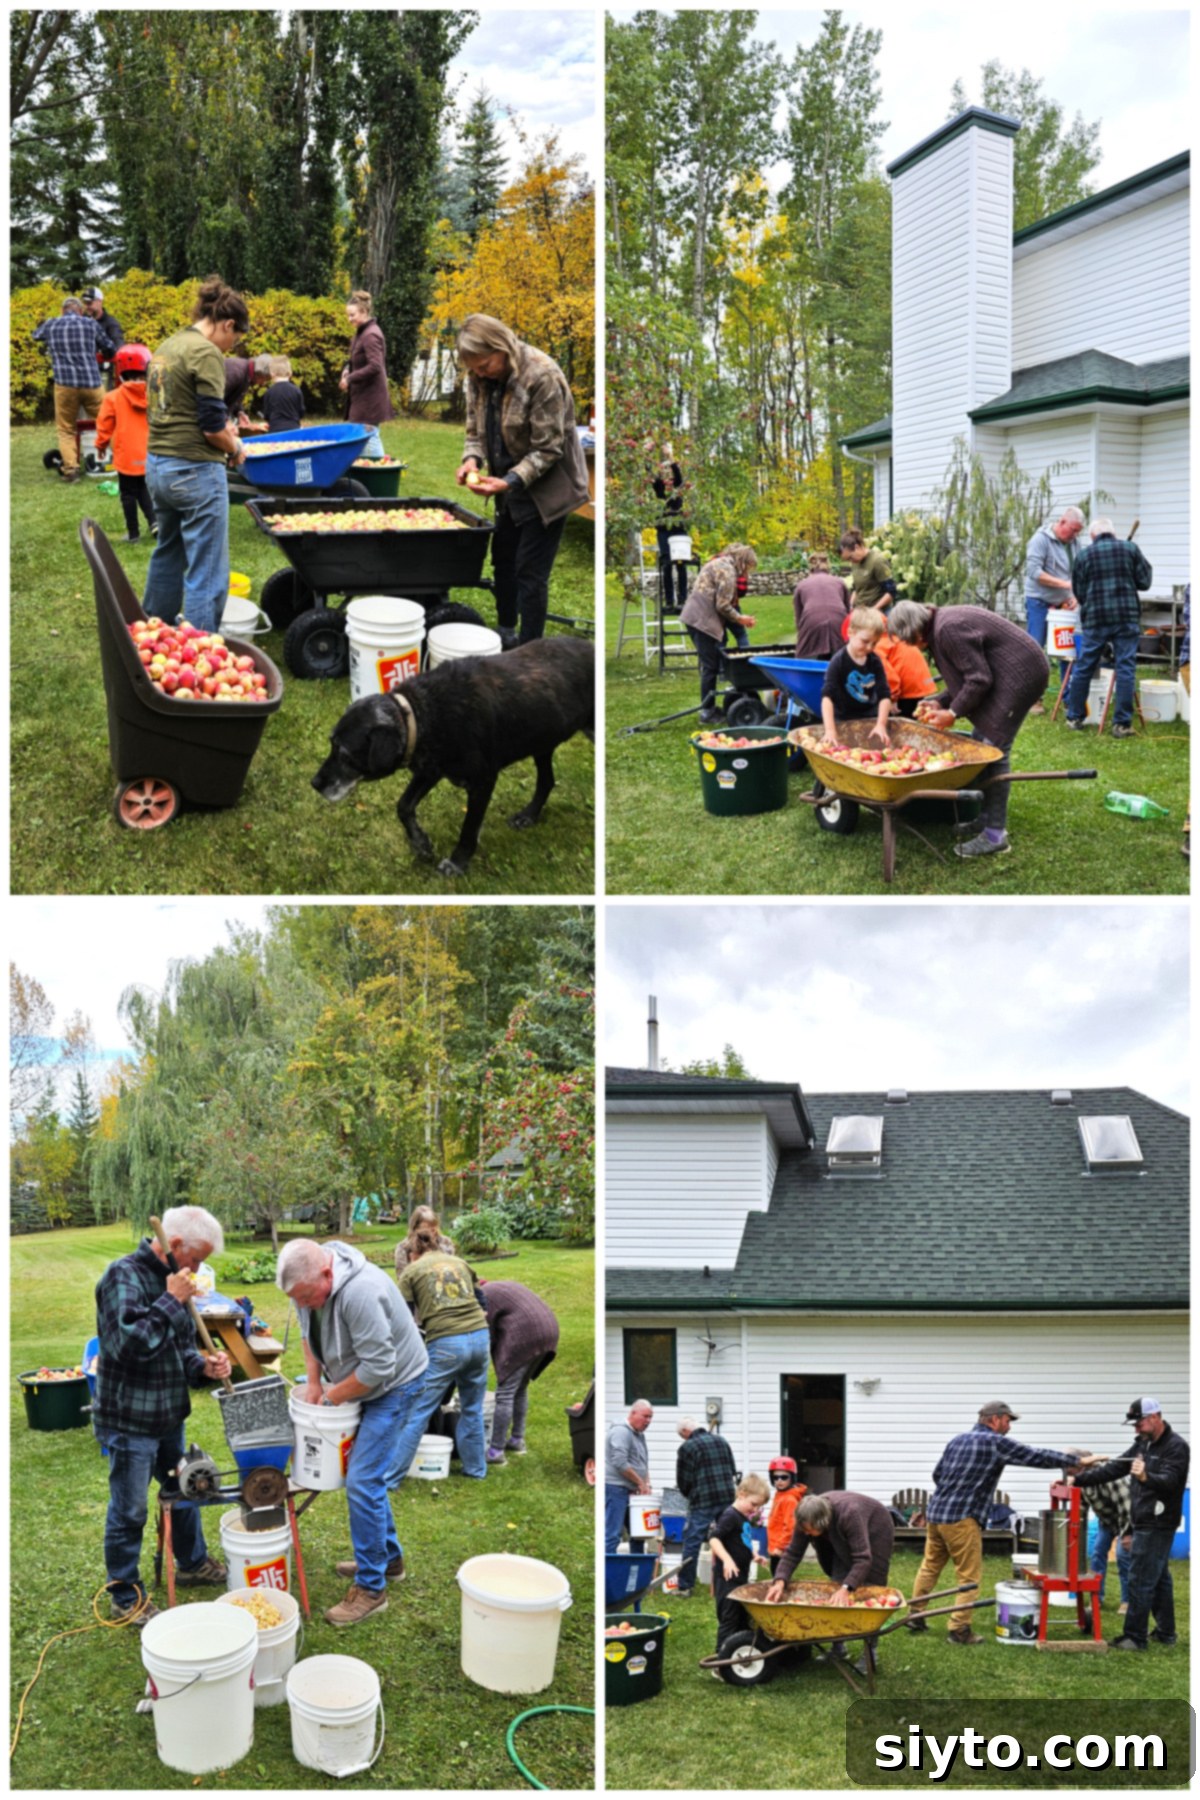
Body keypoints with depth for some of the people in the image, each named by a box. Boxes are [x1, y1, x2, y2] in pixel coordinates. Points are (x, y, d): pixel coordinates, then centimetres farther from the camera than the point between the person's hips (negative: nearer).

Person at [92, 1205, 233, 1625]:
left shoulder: (171, 1279, 6)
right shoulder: (124, 1275, -20)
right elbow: (129, 1342, -32)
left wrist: (203, 1366, -2)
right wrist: (171, 1301, -27)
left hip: (168, 1415, 9)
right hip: (129, 1420, -9)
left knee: (184, 1491, 24)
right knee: (128, 1511, 3)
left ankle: (193, 1563, 43)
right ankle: (125, 1597, 18)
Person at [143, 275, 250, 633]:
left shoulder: (166, 348, 12)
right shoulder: (207, 353, -15)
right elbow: (212, 428, -17)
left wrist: (220, 425, 19)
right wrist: (236, 449, 1)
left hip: (157, 465, 9)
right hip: (195, 471, -9)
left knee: (167, 552, 25)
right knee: (207, 570, -2)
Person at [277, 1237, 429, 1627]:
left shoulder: (360, 1292, -37)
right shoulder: (308, 1284, -10)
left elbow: (377, 1368, -32)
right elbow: (309, 1332, 9)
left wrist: (330, 1396, -19)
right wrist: (313, 1382, -2)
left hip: (395, 1385, -9)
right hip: (359, 1385, 9)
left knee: (362, 1481, -12)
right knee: (366, 1474, 18)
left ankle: (370, 1588, -2)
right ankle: (389, 1558, 35)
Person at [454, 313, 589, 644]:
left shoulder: (542, 377, -25)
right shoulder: (479, 377, -3)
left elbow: (548, 449, -23)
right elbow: (476, 429, 7)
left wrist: (511, 481, -32)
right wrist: (472, 458, -15)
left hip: (546, 487, -8)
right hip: (510, 485, 8)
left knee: (530, 572, -6)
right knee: (502, 559, 17)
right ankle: (505, 633, 35)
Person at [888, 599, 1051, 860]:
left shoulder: (948, 630, -21)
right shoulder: (942, 624, 12)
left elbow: (979, 679, -20)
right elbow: (968, 675, 19)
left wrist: (953, 713, -11)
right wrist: (939, 703, 10)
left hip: (1021, 674, -11)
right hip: (1019, 673, 11)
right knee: (981, 742, 13)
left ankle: (995, 835, -10)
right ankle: (985, 817, 21)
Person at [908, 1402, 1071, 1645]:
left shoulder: (957, 1440, 14)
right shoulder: (995, 1443, -8)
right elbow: (1035, 1457, -6)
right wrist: (1071, 1460, 3)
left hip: (934, 1513, 8)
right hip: (961, 1520, -8)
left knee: (929, 1566, 18)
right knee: (969, 1576, 1)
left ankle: (915, 1616, 25)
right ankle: (959, 1629, 1)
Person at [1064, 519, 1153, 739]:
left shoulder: (1083, 555, 4)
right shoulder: (1130, 548, 2)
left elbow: (1079, 593, 8)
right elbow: (1144, 582, 3)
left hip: (1094, 619, 1)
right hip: (1127, 616, -1)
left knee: (1083, 669, 11)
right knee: (1125, 669, 2)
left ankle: (1075, 717, 19)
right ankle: (1122, 723, 0)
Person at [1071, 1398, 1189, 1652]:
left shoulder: (1176, 1447, -14)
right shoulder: (1143, 1443, 11)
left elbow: (1169, 1481, -27)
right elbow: (1114, 1469, 9)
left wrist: (1146, 1477, -47)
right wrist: (1078, 1479, 3)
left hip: (1157, 1524, -9)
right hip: (1146, 1523, 9)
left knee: (1141, 1579, -7)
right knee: (1159, 1578, 15)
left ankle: (1136, 1637, -3)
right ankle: (1165, 1633, 23)